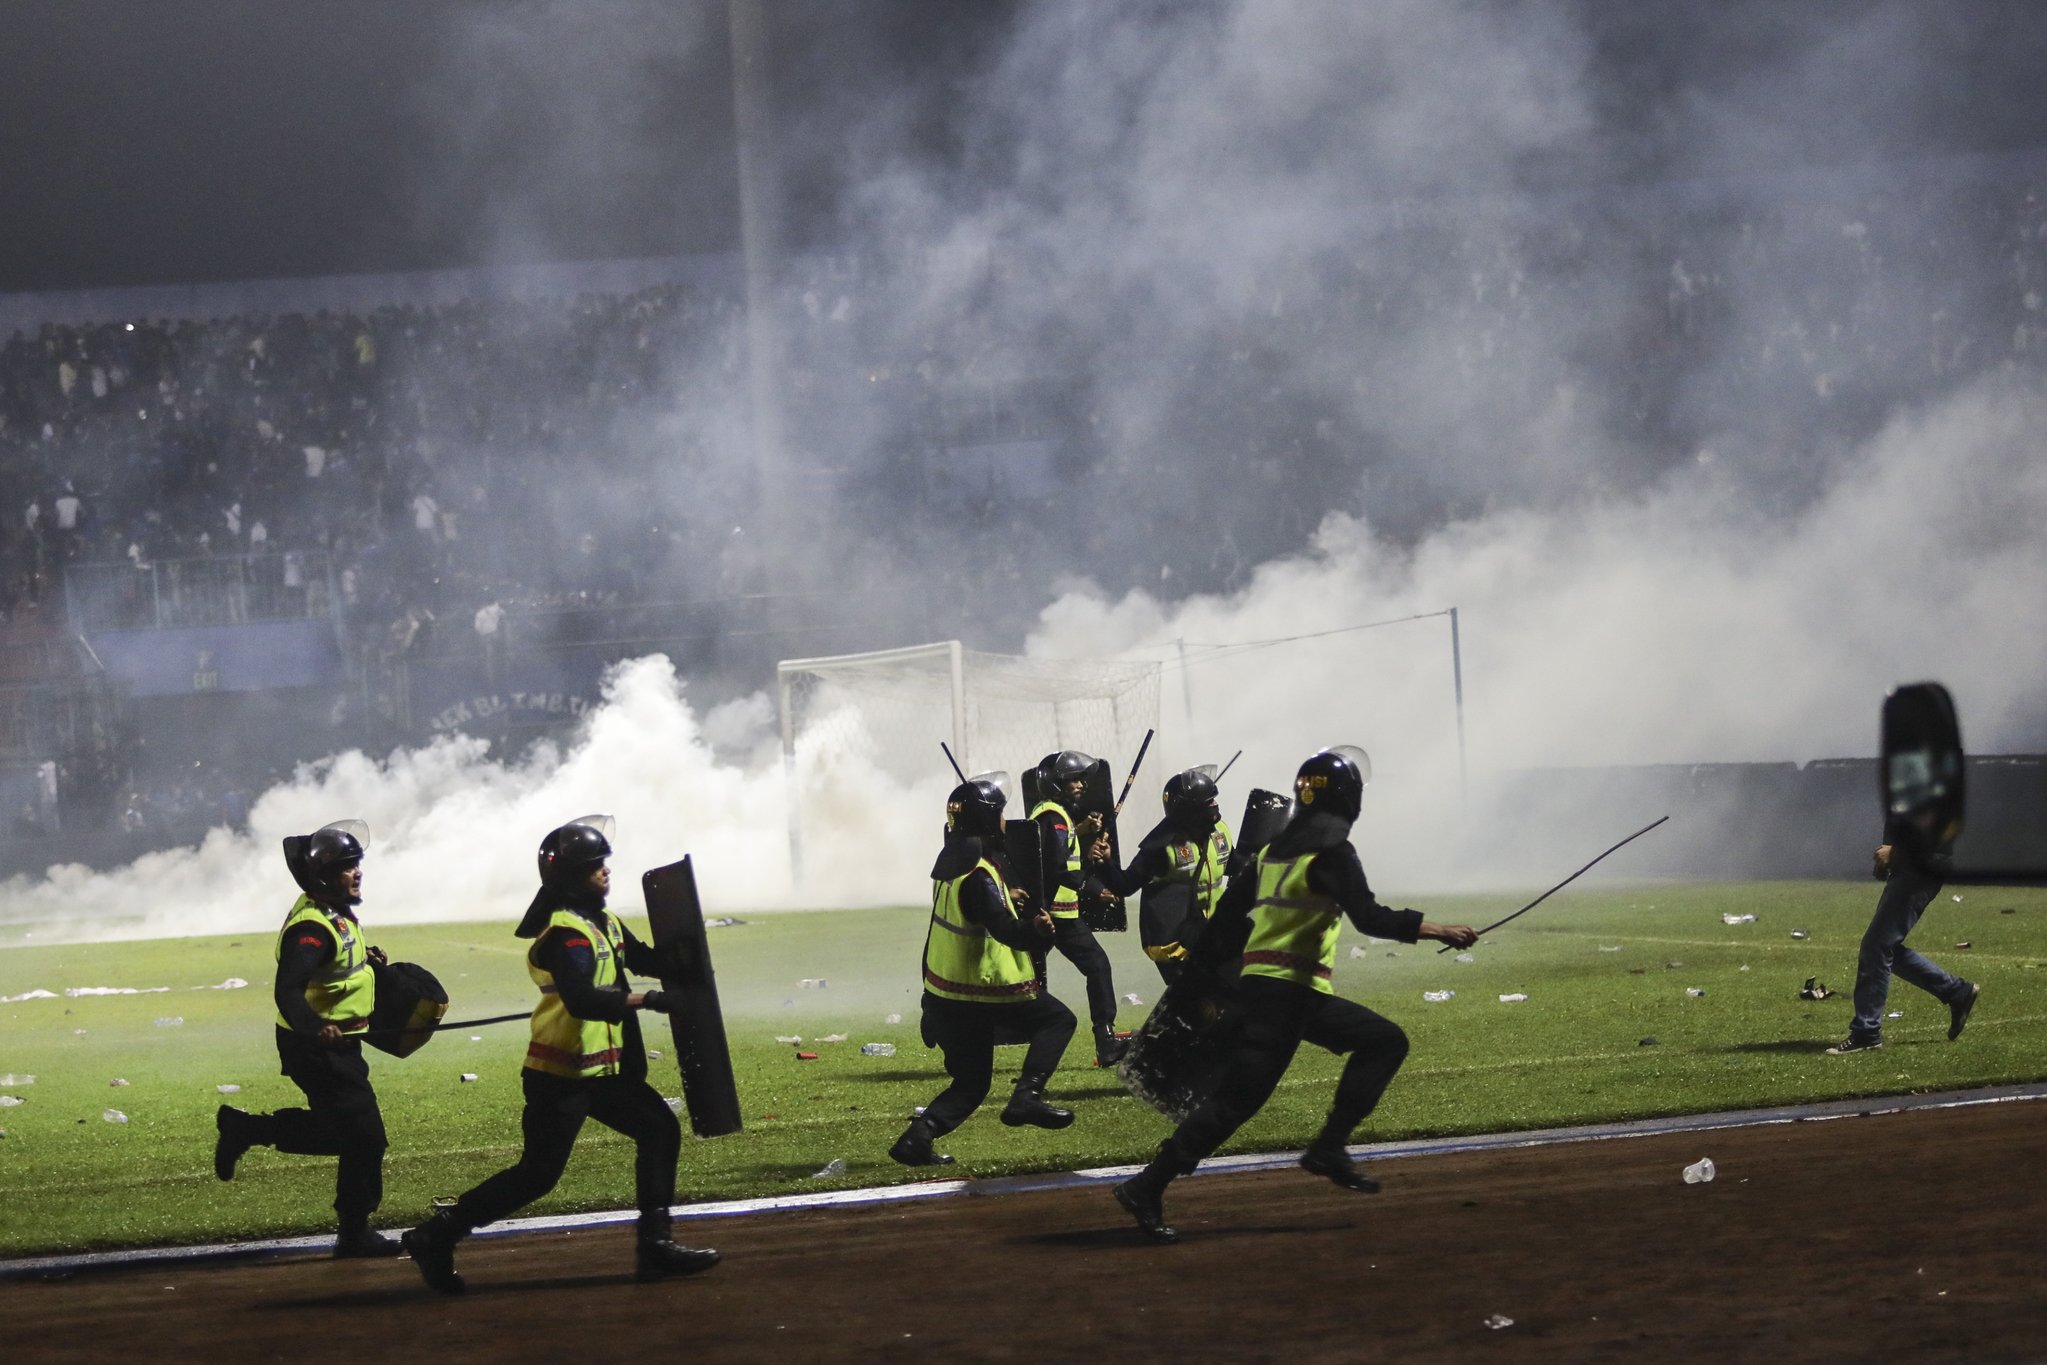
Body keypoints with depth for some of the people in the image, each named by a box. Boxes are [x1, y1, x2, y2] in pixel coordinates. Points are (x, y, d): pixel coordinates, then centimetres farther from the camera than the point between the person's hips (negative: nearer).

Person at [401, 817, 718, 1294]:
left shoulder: (603, 924, 13)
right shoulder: (567, 933, -19)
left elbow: (644, 959, 24)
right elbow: (581, 999, -33)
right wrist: (645, 1000, -33)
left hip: (599, 1069, 10)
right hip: (560, 1074, -10)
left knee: (660, 1129, 7)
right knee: (538, 1173, -8)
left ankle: (655, 1245, 9)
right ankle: (437, 1236, 0)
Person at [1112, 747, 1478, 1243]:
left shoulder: (1275, 848, 16)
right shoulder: (1331, 851, -10)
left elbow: (1230, 908, 17)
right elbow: (1369, 917, -21)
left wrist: (1200, 968, 21)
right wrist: (1433, 930, -19)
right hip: (1286, 992, -9)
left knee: (1385, 1040, 14)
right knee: (1237, 1097, -12)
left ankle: (1329, 1149, 4)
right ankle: (1147, 1189, -14)